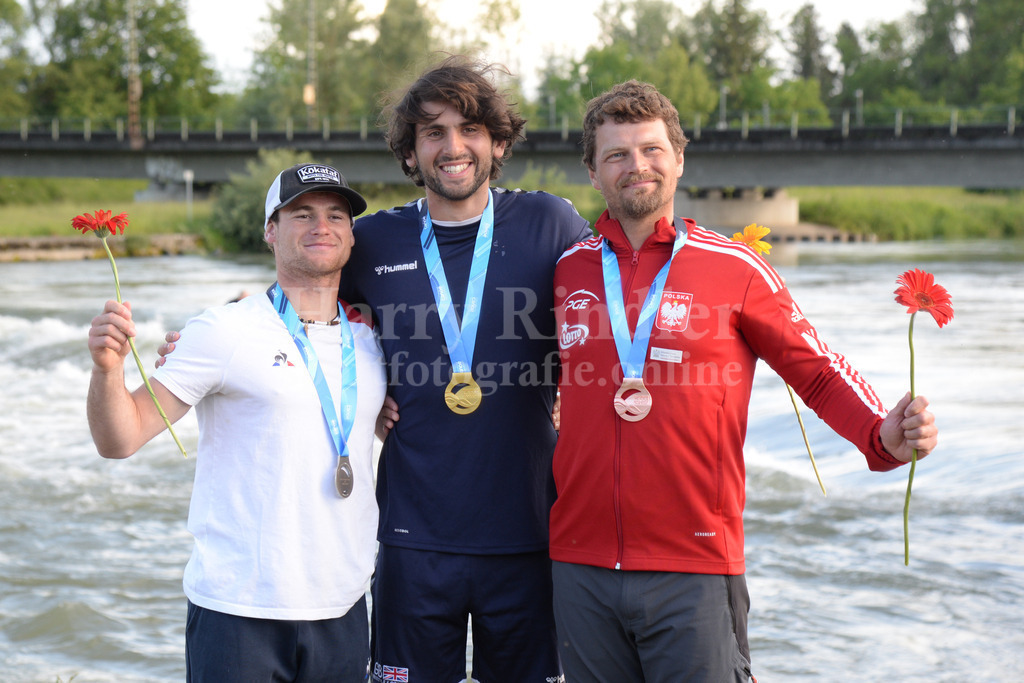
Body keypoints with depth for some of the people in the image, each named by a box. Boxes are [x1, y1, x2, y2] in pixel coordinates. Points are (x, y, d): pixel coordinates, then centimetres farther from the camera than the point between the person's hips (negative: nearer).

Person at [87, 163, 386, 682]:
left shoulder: (370, 341, 9)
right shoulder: (223, 332, -6)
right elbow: (120, 440, -9)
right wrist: (108, 367, -26)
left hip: (341, 613, 5)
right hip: (238, 613, -4)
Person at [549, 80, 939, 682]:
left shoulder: (735, 269, 1)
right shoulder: (567, 271, 9)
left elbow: (819, 372, 0)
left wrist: (883, 434, -17)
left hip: (695, 569, -3)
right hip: (582, 563, 3)